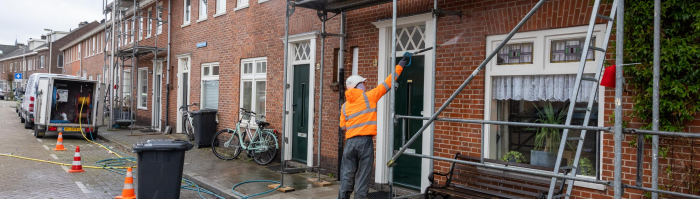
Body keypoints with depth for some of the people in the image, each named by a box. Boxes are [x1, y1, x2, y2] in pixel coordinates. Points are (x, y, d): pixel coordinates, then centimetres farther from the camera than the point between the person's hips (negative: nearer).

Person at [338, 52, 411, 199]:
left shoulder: (345, 106, 13)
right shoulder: (369, 96, 1)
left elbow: (343, 127, 14)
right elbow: (387, 84, 3)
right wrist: (400, 65, 11)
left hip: (350, 142, 4)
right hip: (365, 141, -4)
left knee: (347, 174, 8)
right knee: (363, 176, 2)